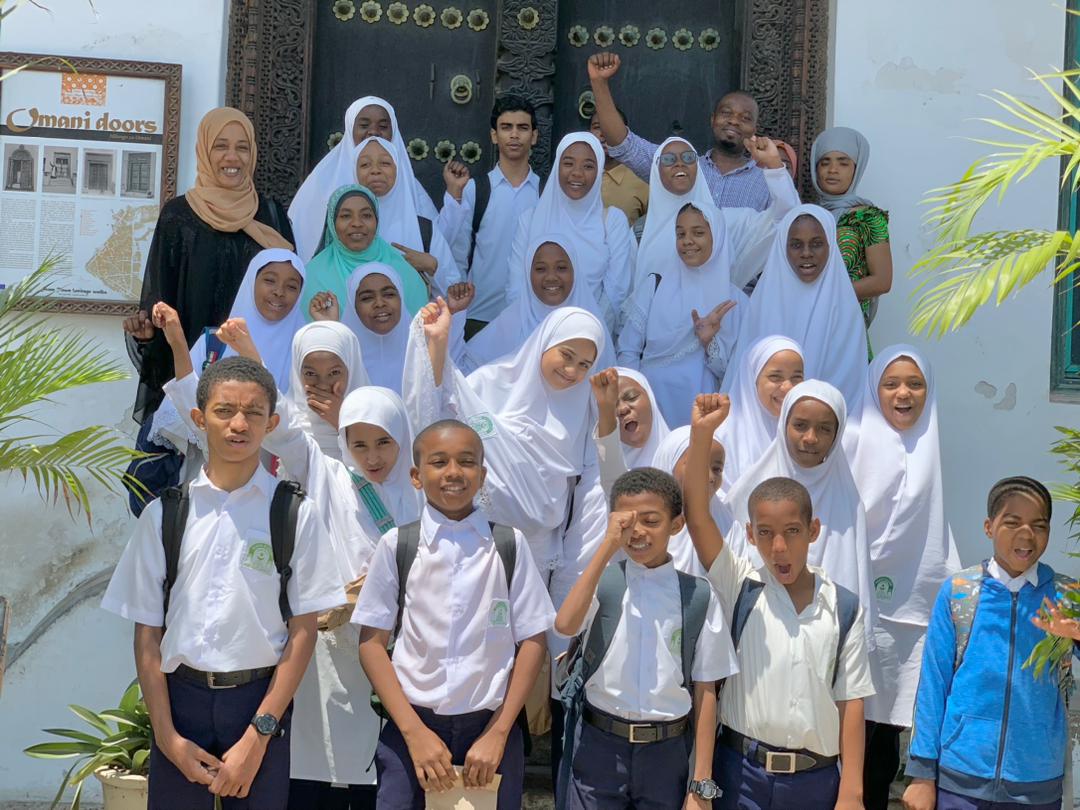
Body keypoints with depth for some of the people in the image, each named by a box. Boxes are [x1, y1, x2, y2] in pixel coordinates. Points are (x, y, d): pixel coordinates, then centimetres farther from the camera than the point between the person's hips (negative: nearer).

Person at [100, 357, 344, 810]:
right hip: (179, 695, 1)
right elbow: (147, 633, 3)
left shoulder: (296, 515, -3)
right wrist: (167, 735, -5)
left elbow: (303, 631, -3)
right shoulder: (164, 514, 2)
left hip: (261, 699, -1)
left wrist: (258, 735, -8)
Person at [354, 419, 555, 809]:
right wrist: (415, 732, -7)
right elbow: (371, 642, 0)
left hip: (491, 728, 0)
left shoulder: (509, 545, -1)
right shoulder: (396, 545, -2)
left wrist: (497, 734, -4)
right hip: (411, 727, 0)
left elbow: (532, 642, 2)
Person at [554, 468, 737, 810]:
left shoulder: (698, 596, -2)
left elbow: (705, 692, -1)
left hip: (667, 754, 0)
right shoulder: (602, 581, -2)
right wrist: (608, 545, -21)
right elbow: (565, 625, -24)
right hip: (600, 747, 0)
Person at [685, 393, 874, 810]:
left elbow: (850, 701, 1)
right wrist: (701, 433, -24)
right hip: (740, 772, 0)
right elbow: (696, 513, -13)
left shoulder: (844, 608, 0)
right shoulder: (740, 589, -1)